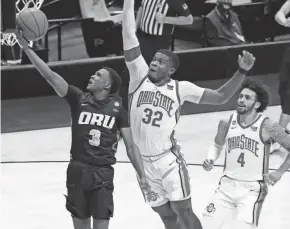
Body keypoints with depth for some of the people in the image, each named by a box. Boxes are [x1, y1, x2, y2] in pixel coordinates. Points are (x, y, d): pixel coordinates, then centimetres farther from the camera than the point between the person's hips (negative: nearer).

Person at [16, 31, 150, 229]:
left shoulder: (117, 108, 1)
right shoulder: (79, 99, 1)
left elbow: (130, 146, 4)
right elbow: (50, 75, -9)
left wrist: (142, 176, -2)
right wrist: (27, 48, -18)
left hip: (103, 173, -1)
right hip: (78, 170, 2)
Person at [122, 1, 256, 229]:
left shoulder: (180, 88, -2)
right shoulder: (140, 76, -1)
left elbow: (221, 97, 1)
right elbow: (129, 37, -7)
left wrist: (242, 71, -9)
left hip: (169, 160, -2)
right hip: (142, 162, 2)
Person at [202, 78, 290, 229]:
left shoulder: (267, 127, -13)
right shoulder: (226, 123, -1)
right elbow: (217, 145, 19)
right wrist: (210, 161, 1)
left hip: (252, 189, -4)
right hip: (227, 185, 4)